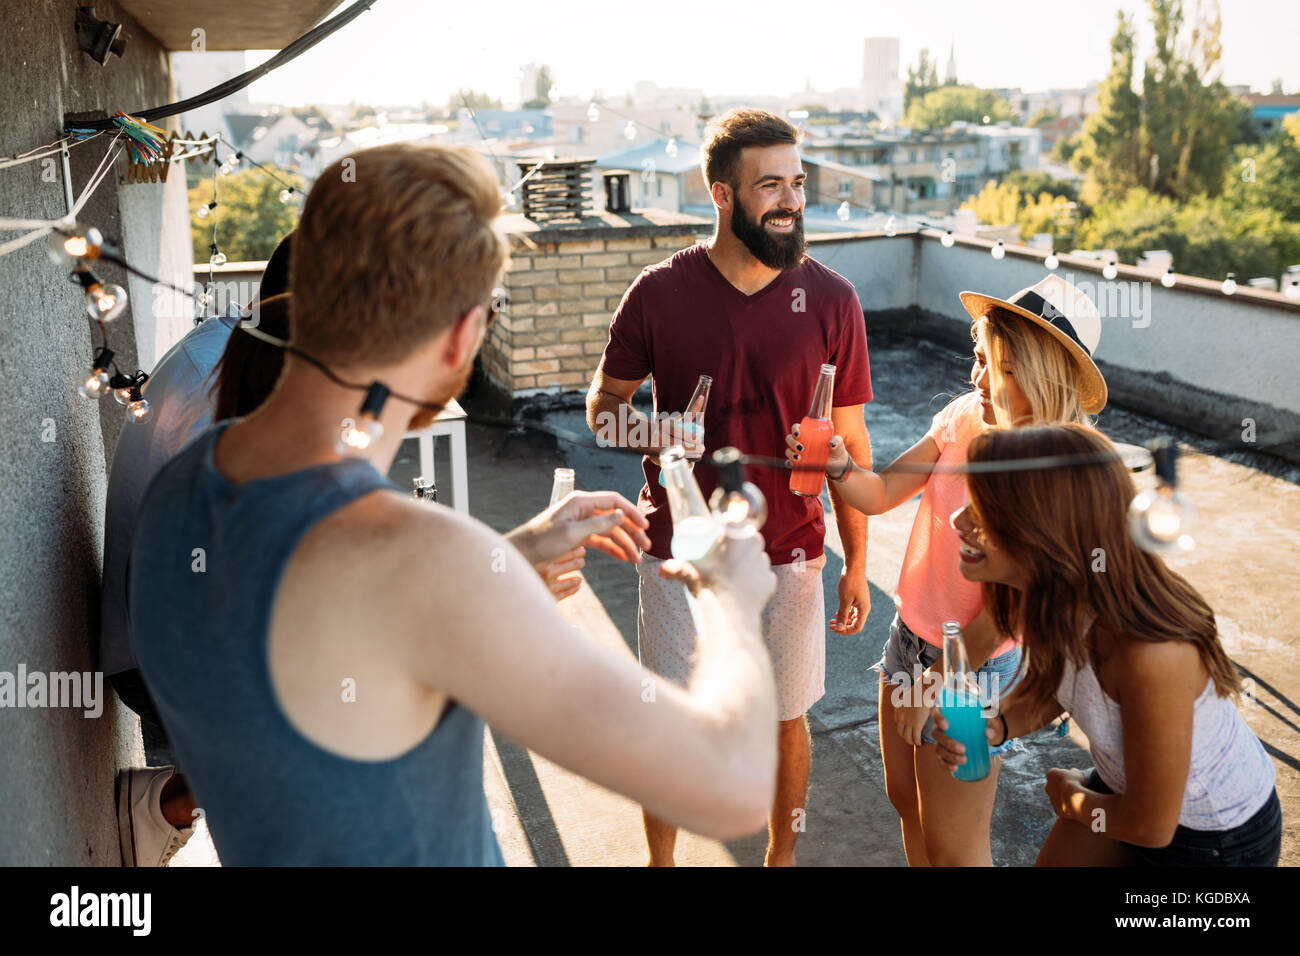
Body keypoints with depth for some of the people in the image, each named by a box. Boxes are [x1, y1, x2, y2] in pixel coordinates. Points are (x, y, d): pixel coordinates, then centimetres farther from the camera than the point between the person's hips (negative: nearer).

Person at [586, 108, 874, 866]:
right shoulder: (660, 292, -7)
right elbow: (604, 405, 3)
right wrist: (649, 430, -20)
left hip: (788, 554, 1)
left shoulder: (831, 299, -6)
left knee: (787, 719, 15)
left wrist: (858, 564, 0)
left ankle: (783, 856, 40)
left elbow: (850, 443, -1)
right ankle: (660, 858, 37)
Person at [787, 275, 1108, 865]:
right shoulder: (966, 417, -7)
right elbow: (881, 494, -4)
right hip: (909, 635, 6)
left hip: (973, 665, -6)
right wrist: (839, 466, -25)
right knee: (906, 800, 25)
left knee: (953, 848, 11)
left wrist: (936, 682, -12)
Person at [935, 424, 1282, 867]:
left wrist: (1068, 795, -7)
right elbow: (1047, 689, 1)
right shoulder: (1054, 598, -20)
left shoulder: (1151, 654, -39)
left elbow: (1151, 827, -25)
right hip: (1124, 781, 5)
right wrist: (995, 726, -18)